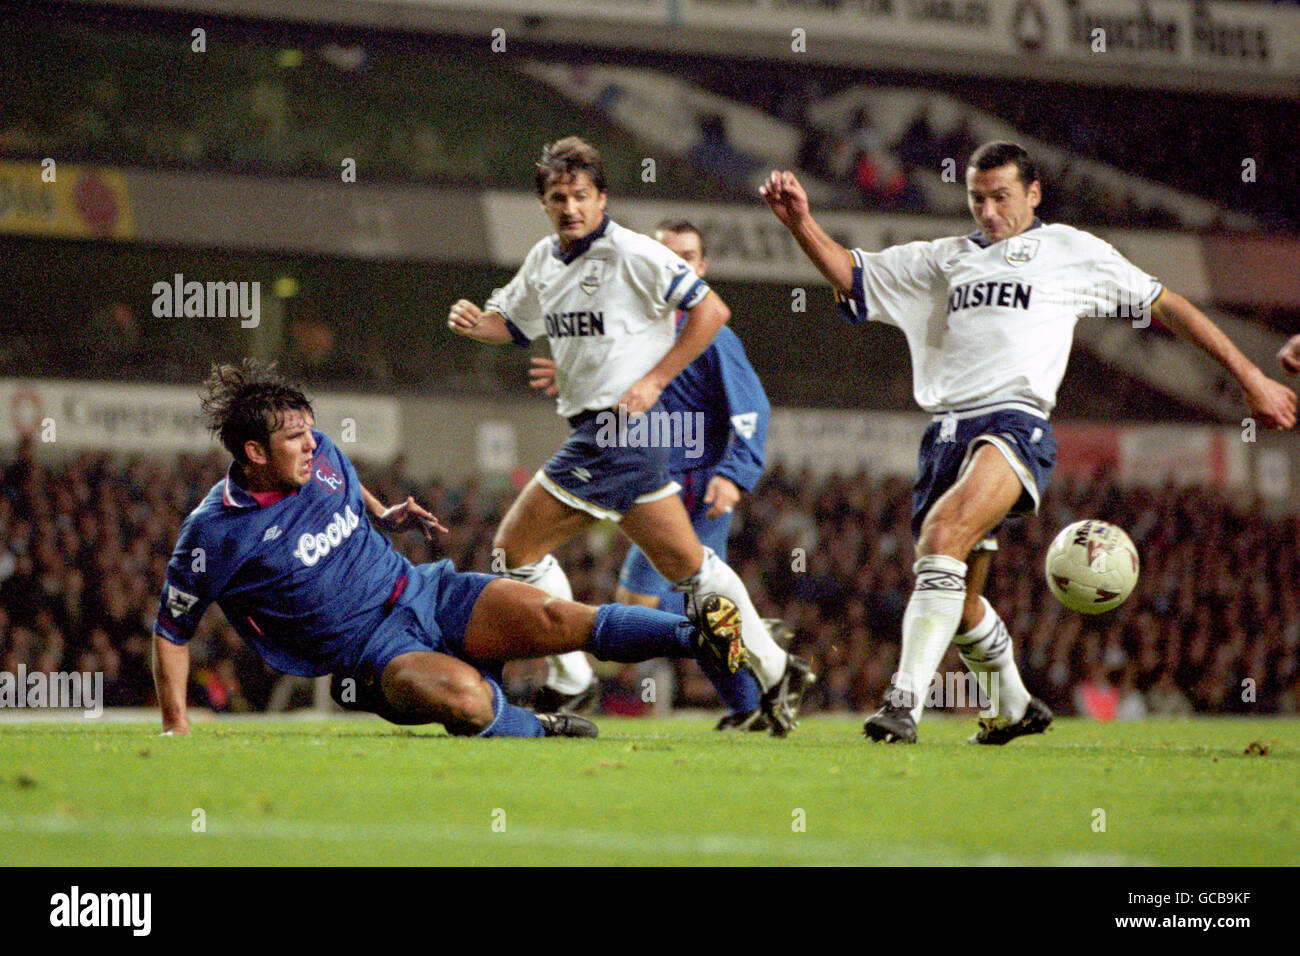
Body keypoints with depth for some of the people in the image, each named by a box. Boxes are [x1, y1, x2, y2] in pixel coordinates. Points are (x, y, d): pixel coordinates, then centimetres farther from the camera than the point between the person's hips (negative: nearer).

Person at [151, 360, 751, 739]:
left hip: (423, 593, 5)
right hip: (370, 652, -5)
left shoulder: (320, 455, 3)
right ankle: (538, 732, -9)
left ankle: (702, 639, -26)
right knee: (466, 694, -38)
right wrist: (175, 727, -7)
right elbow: (172, 629, -2)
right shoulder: (214, 533, -13)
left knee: (549, 617, -20)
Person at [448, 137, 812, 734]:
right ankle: (776, 673, 23)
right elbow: (514, 323, 27)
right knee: (684, 563, 15)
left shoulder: (631, 253, -12)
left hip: (620, 427, -8)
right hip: (596, 430, 8)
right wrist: (474, 322, 4)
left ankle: (569, 683, -3)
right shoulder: (544, 260, 12)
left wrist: (654, 381, -15)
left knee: (516, 548, -8)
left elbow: (711, 310, -12)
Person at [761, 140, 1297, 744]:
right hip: (947, 430, 5)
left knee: (946, 534, -31)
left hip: (1016, 420, -5)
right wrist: (801, 224, 1)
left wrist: (1250, 378, 17)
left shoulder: (1072, 252, 15)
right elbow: (852, 275, 19)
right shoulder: (946, 259, 23)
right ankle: (1015, 708, 34)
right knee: (960, 602, 8)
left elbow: (1166, 307, 18)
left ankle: (906, 699, -39)